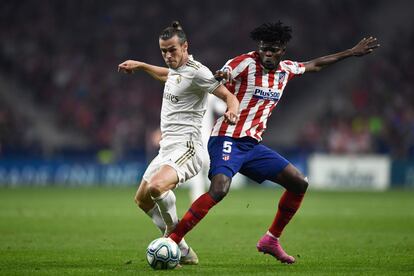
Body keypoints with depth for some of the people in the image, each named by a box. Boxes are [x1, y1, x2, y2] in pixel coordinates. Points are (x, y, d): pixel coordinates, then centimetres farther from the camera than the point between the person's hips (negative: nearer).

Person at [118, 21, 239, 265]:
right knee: (142, 199, 15)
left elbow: (229, 96, -18)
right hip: (167, 149, 10)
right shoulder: (176, 69, 15)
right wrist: (139, 65, 41)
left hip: (186, 148, -10)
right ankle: (183, 253, 17)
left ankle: (173, 233, -9)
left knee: (155, 187, -34)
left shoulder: (197, 72, -13)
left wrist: (232, 112, -38)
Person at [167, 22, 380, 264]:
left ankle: (271, 240, 18)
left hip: (253, 144, 8)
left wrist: (351, 53, 34)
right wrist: (220, 78, -46)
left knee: (299, 183, 7)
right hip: (228, 141, -8)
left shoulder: (286, 70, 10)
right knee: (219, 190, -31)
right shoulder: (245, 63, -11)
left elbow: (315, 65, 29)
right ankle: (172, 240, -27)